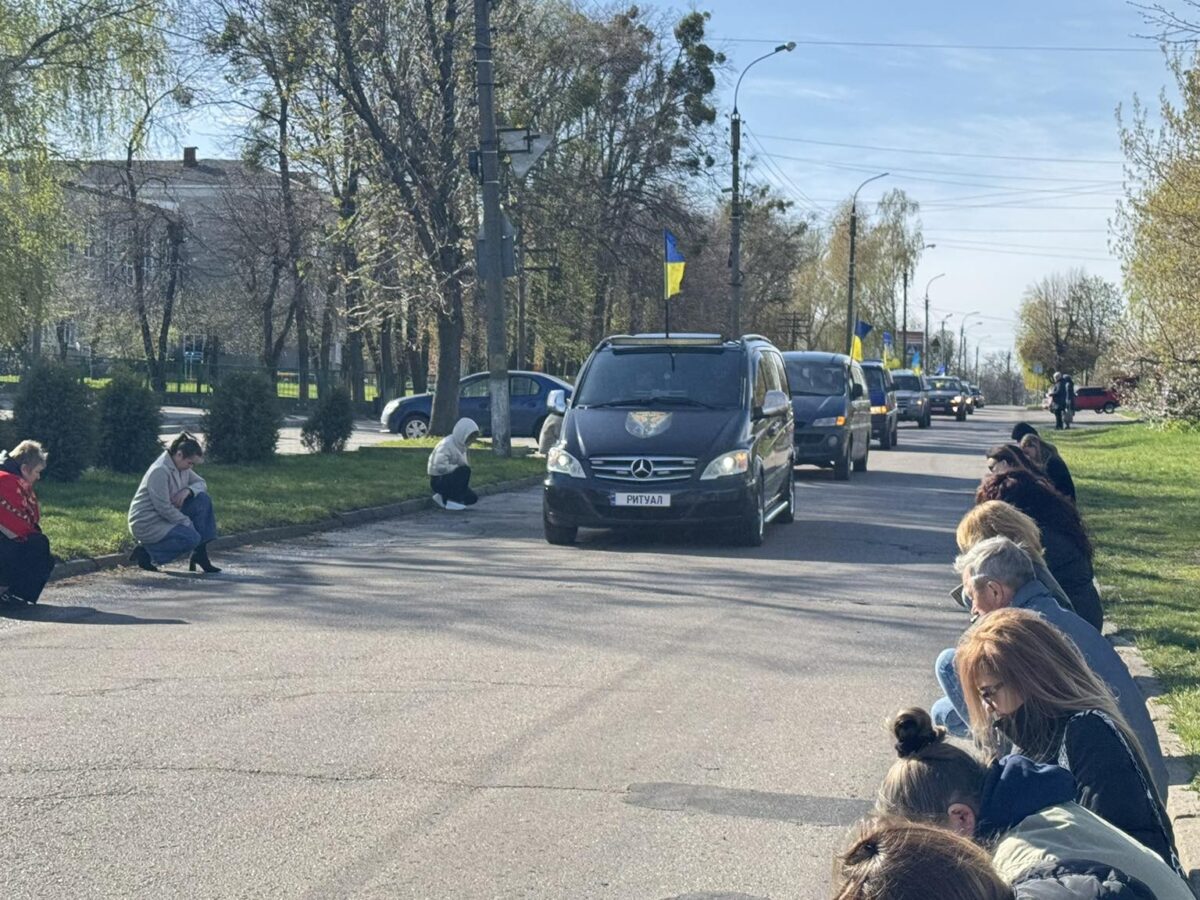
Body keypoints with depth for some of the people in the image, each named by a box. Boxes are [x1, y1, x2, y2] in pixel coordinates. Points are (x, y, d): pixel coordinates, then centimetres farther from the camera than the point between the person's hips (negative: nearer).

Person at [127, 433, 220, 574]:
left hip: (166, 517, 9)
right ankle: (146, 552, -10)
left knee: (203, 500, -3)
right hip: (147, 524, -9)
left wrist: (189, 490, -10)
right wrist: (189, 523, -16)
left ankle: (200, 554, 0)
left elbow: (201, 484, 14)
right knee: (191, 537, -26)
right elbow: (164, 508, -25)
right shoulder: (160, 471, -24)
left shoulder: (182, 467, 4)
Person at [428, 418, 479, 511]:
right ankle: (452, 500, -20)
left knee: (472, 499, 0)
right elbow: (440, 467, -32)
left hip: (450, 478, 9)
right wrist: (458, 468, -26)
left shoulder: (460, 445, 7)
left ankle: (443, 498, 14)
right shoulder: (446, 445, -22)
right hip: (438, 481, -9)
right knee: (465, 470, -30)